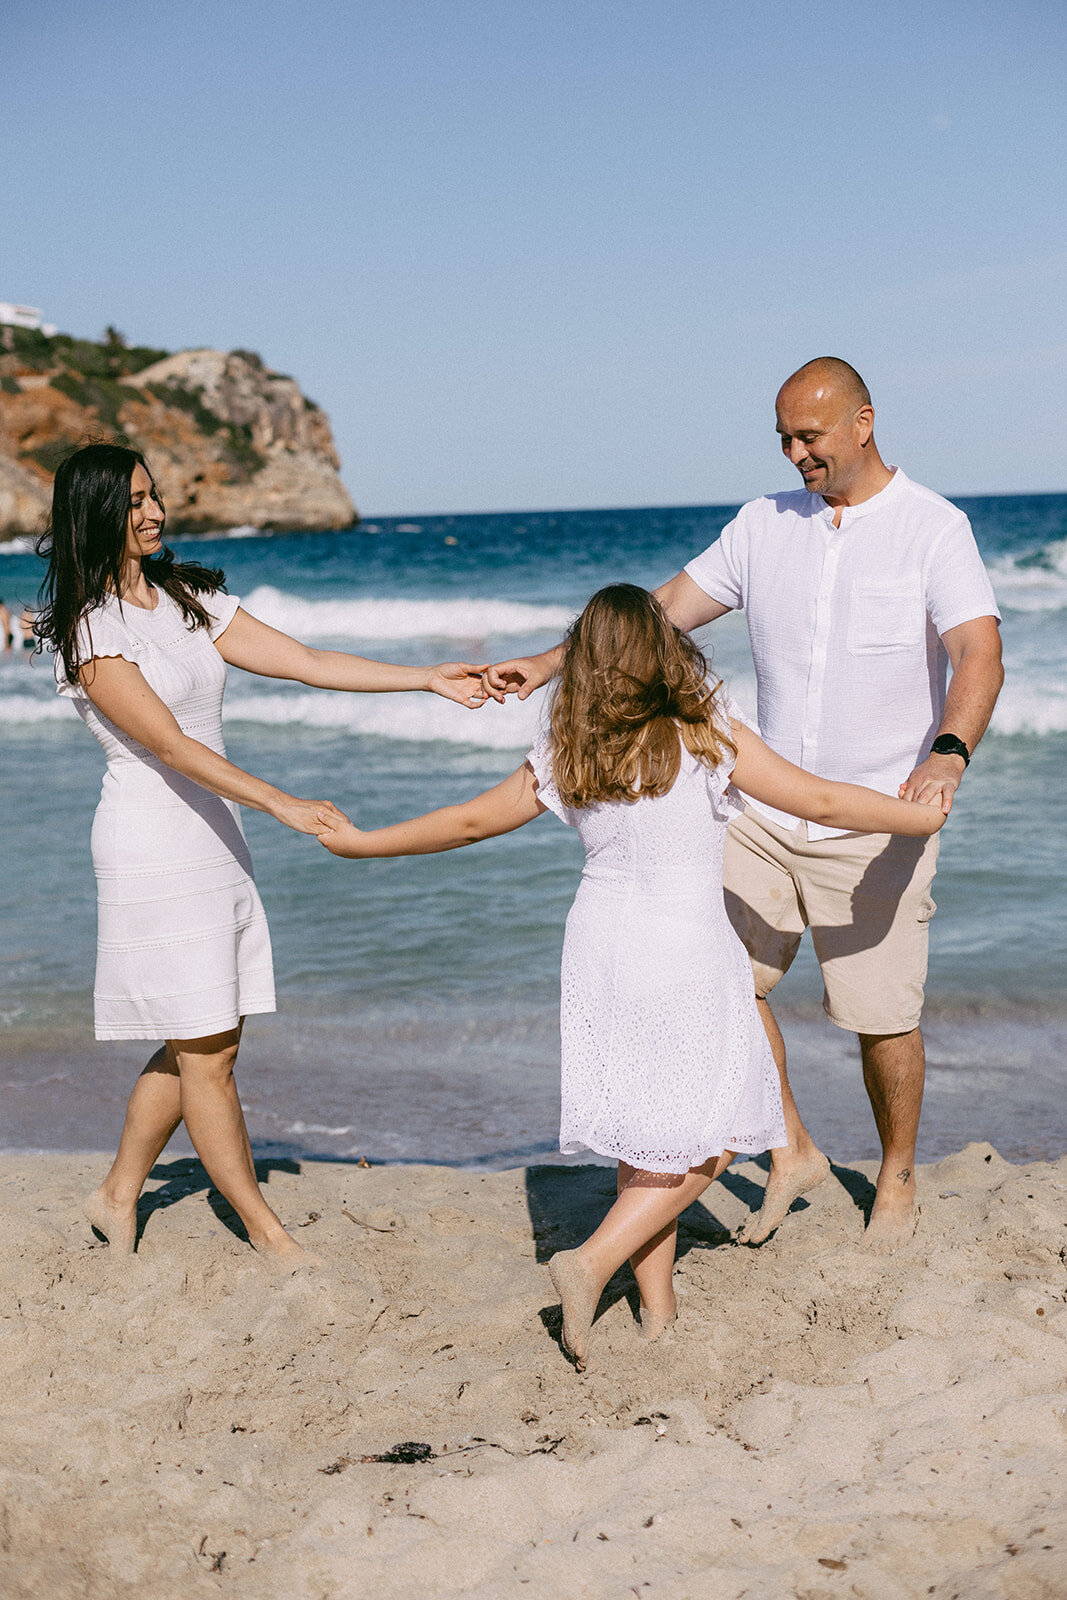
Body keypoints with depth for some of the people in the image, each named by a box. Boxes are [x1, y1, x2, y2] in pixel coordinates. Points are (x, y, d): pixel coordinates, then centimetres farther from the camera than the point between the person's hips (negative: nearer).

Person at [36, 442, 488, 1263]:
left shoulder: (191, 597, 9)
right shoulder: (89, 629, -12)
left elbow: (307, 661, 5)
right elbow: (168, 743, -20)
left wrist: (429, 678, -3)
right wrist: (280, 802, -28)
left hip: (214, 829, 8)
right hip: (152, 842, -7)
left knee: (205, 1040, 11)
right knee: (205, 1051, 0)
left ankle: (119, 1193, 29)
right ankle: (267, 1231, 12)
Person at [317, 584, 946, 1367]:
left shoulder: (564, 757, 1)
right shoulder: (710, 739, -11)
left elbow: (470, 820, 9)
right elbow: (823, 802, -8)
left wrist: (362, 842, 22)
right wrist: (920, 817, 7)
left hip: (599, 948, 5)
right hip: (684, 958, -5)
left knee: (646, 1141, 16)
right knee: (708, 1138, 9)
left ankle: (659, 1309, 22)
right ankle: (592, 1262, -5)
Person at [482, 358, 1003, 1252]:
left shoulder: (933, 528, -8)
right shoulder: (765, 524, 7)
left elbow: (980, 654, -21)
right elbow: (663, 612, 8)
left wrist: (948, 754, -40)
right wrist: (552, 663, 0)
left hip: (878, 824, -5)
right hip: (769, 807, 5)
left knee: (883, 1017, 2)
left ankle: (897, 1181, 25)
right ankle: (793, 1154, 20)